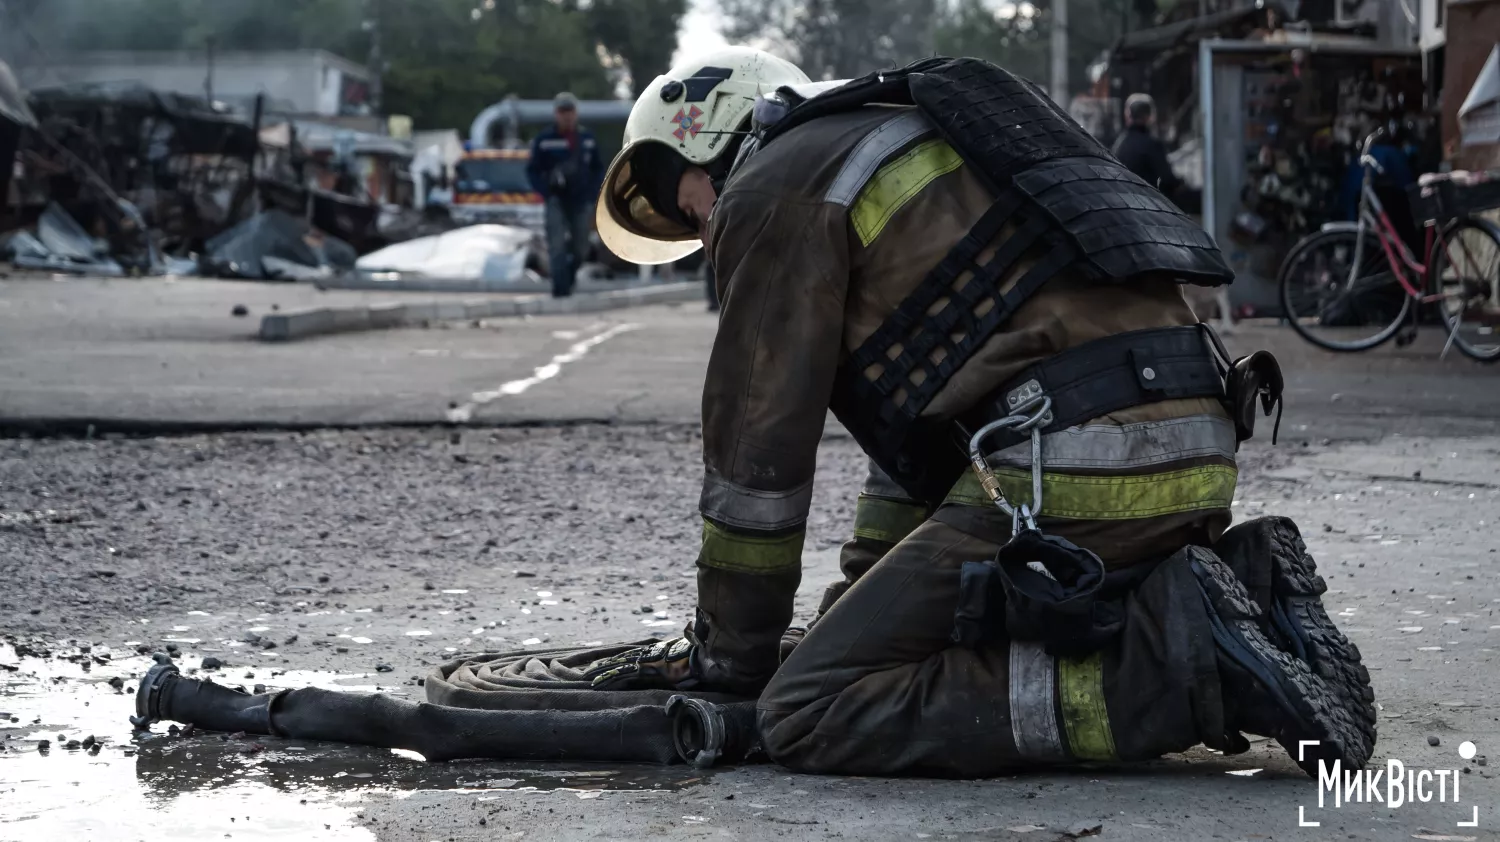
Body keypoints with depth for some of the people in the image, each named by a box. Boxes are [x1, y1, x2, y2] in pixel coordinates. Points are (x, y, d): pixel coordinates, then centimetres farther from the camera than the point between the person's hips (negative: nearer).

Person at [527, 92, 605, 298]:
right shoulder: (544, 141, -3)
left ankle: (567, 281, 32)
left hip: (581, 203, 4)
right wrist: (547, 193, -14)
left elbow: (598, 169, 15)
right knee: (557, 247, -14)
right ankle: (561, 289, -14)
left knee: (580, 250, 8)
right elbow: (533, 170, -1)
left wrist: (592, 194, 2)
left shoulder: (588, 139, 8)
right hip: (557, 201, -3)